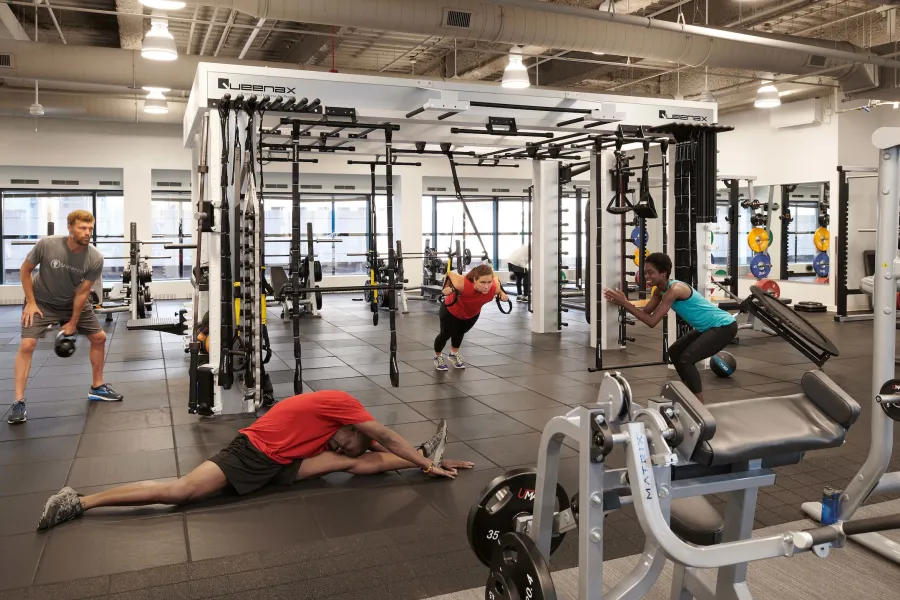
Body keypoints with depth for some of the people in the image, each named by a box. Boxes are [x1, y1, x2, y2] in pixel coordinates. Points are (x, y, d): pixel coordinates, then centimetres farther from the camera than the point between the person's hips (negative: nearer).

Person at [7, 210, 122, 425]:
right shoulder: (47, 245, -29)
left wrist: (73, 322, -9)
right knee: (27, 345, -17)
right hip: (42, 301, -3)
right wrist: (30, 302, -15)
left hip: (73, 302, 3)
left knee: (99, 337, 4)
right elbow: (25, 270, -12)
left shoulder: (95, 259, -23)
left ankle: (97, 387, 21)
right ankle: (18, 403, -10)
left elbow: (82, 292, -15)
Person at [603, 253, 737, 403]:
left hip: (724, 326, -10)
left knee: (686, 359, -20)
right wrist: (624, 303, -15)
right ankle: (690, 394, 27)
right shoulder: (661, 290, 1)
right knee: (675, 352, 17)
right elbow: (646, 312, -1)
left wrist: (625, 303, -29)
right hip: (711, 327, 10)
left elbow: (652, 321, -29)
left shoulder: (674, 290, -27)